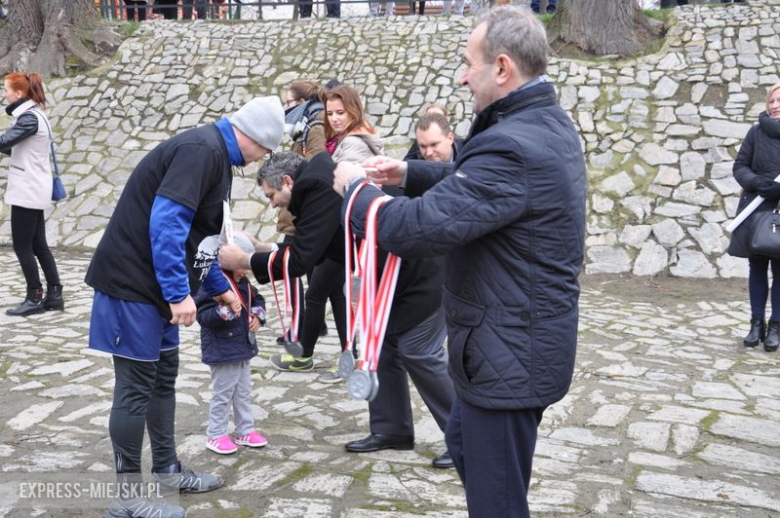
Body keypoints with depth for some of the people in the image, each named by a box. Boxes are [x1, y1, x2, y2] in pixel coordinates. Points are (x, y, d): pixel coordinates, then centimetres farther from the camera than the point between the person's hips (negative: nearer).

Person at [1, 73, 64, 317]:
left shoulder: (29, 117, -16)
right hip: (34, 190, 9)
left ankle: (35, 298, 4)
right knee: (38, 245, 11)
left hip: (27, 191, -9)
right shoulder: (33, 114, 14)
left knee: (22, 246, -2)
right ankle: (54, 294, 14)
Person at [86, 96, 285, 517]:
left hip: (154, 282, 10)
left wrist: (219, 288, 25)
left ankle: (166, 470, 28)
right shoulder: (202, 150, -18)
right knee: (136, 387, -3)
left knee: (162, 377, 16)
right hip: (133, 281, -10)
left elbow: (199, 233, 23)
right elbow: (166, 222, -27)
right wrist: (179, 292, -25)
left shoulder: (215, 154, 15)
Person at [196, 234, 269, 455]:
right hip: (222, 351, -9)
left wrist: (258, 315, 1)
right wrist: (224, 311, -39)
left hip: (243, 348, 9)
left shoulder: (244, 283, 5)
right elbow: (203, 316, -25)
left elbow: (257, 299, 20)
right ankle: (215, 435, 16)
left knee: (243, 392, 18)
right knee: (222, 394, 2)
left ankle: (245, 430, 31)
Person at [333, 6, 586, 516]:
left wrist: (355, 187, -12)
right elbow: (472, 182, 20)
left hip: (509, 352, -10)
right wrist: (409, 173, 7)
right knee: (464, 444, 29)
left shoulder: (512, 145, -28)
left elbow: (416, 229, -30)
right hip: (523, 339, 10)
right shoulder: (548, 124, 6)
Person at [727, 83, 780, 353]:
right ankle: (757, 323, 16)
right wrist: (758, 183, -15)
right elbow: (739, 166, 4)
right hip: (757, 209, 1)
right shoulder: (757, 132, 3)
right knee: (757, 267, 7)